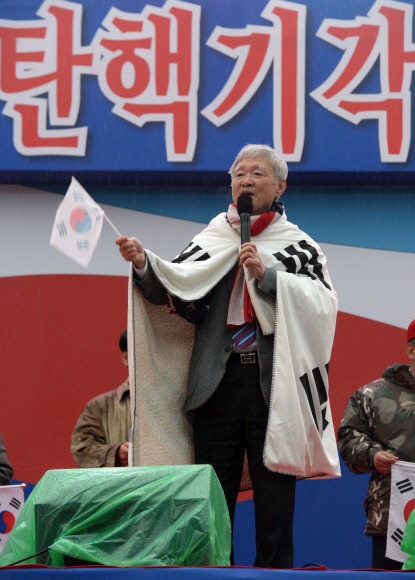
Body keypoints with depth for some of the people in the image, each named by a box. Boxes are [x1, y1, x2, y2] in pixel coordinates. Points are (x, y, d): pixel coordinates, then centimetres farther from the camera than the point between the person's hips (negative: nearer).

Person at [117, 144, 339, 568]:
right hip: (218, 381, 2)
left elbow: (321, 302, -5)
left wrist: (266, 274, -13)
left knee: (274, 497, -1)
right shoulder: (211, 241, 14)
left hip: (273, 382, -2)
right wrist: (144, 264, -19)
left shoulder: (298, 246, 10)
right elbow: (174, 286, 0)